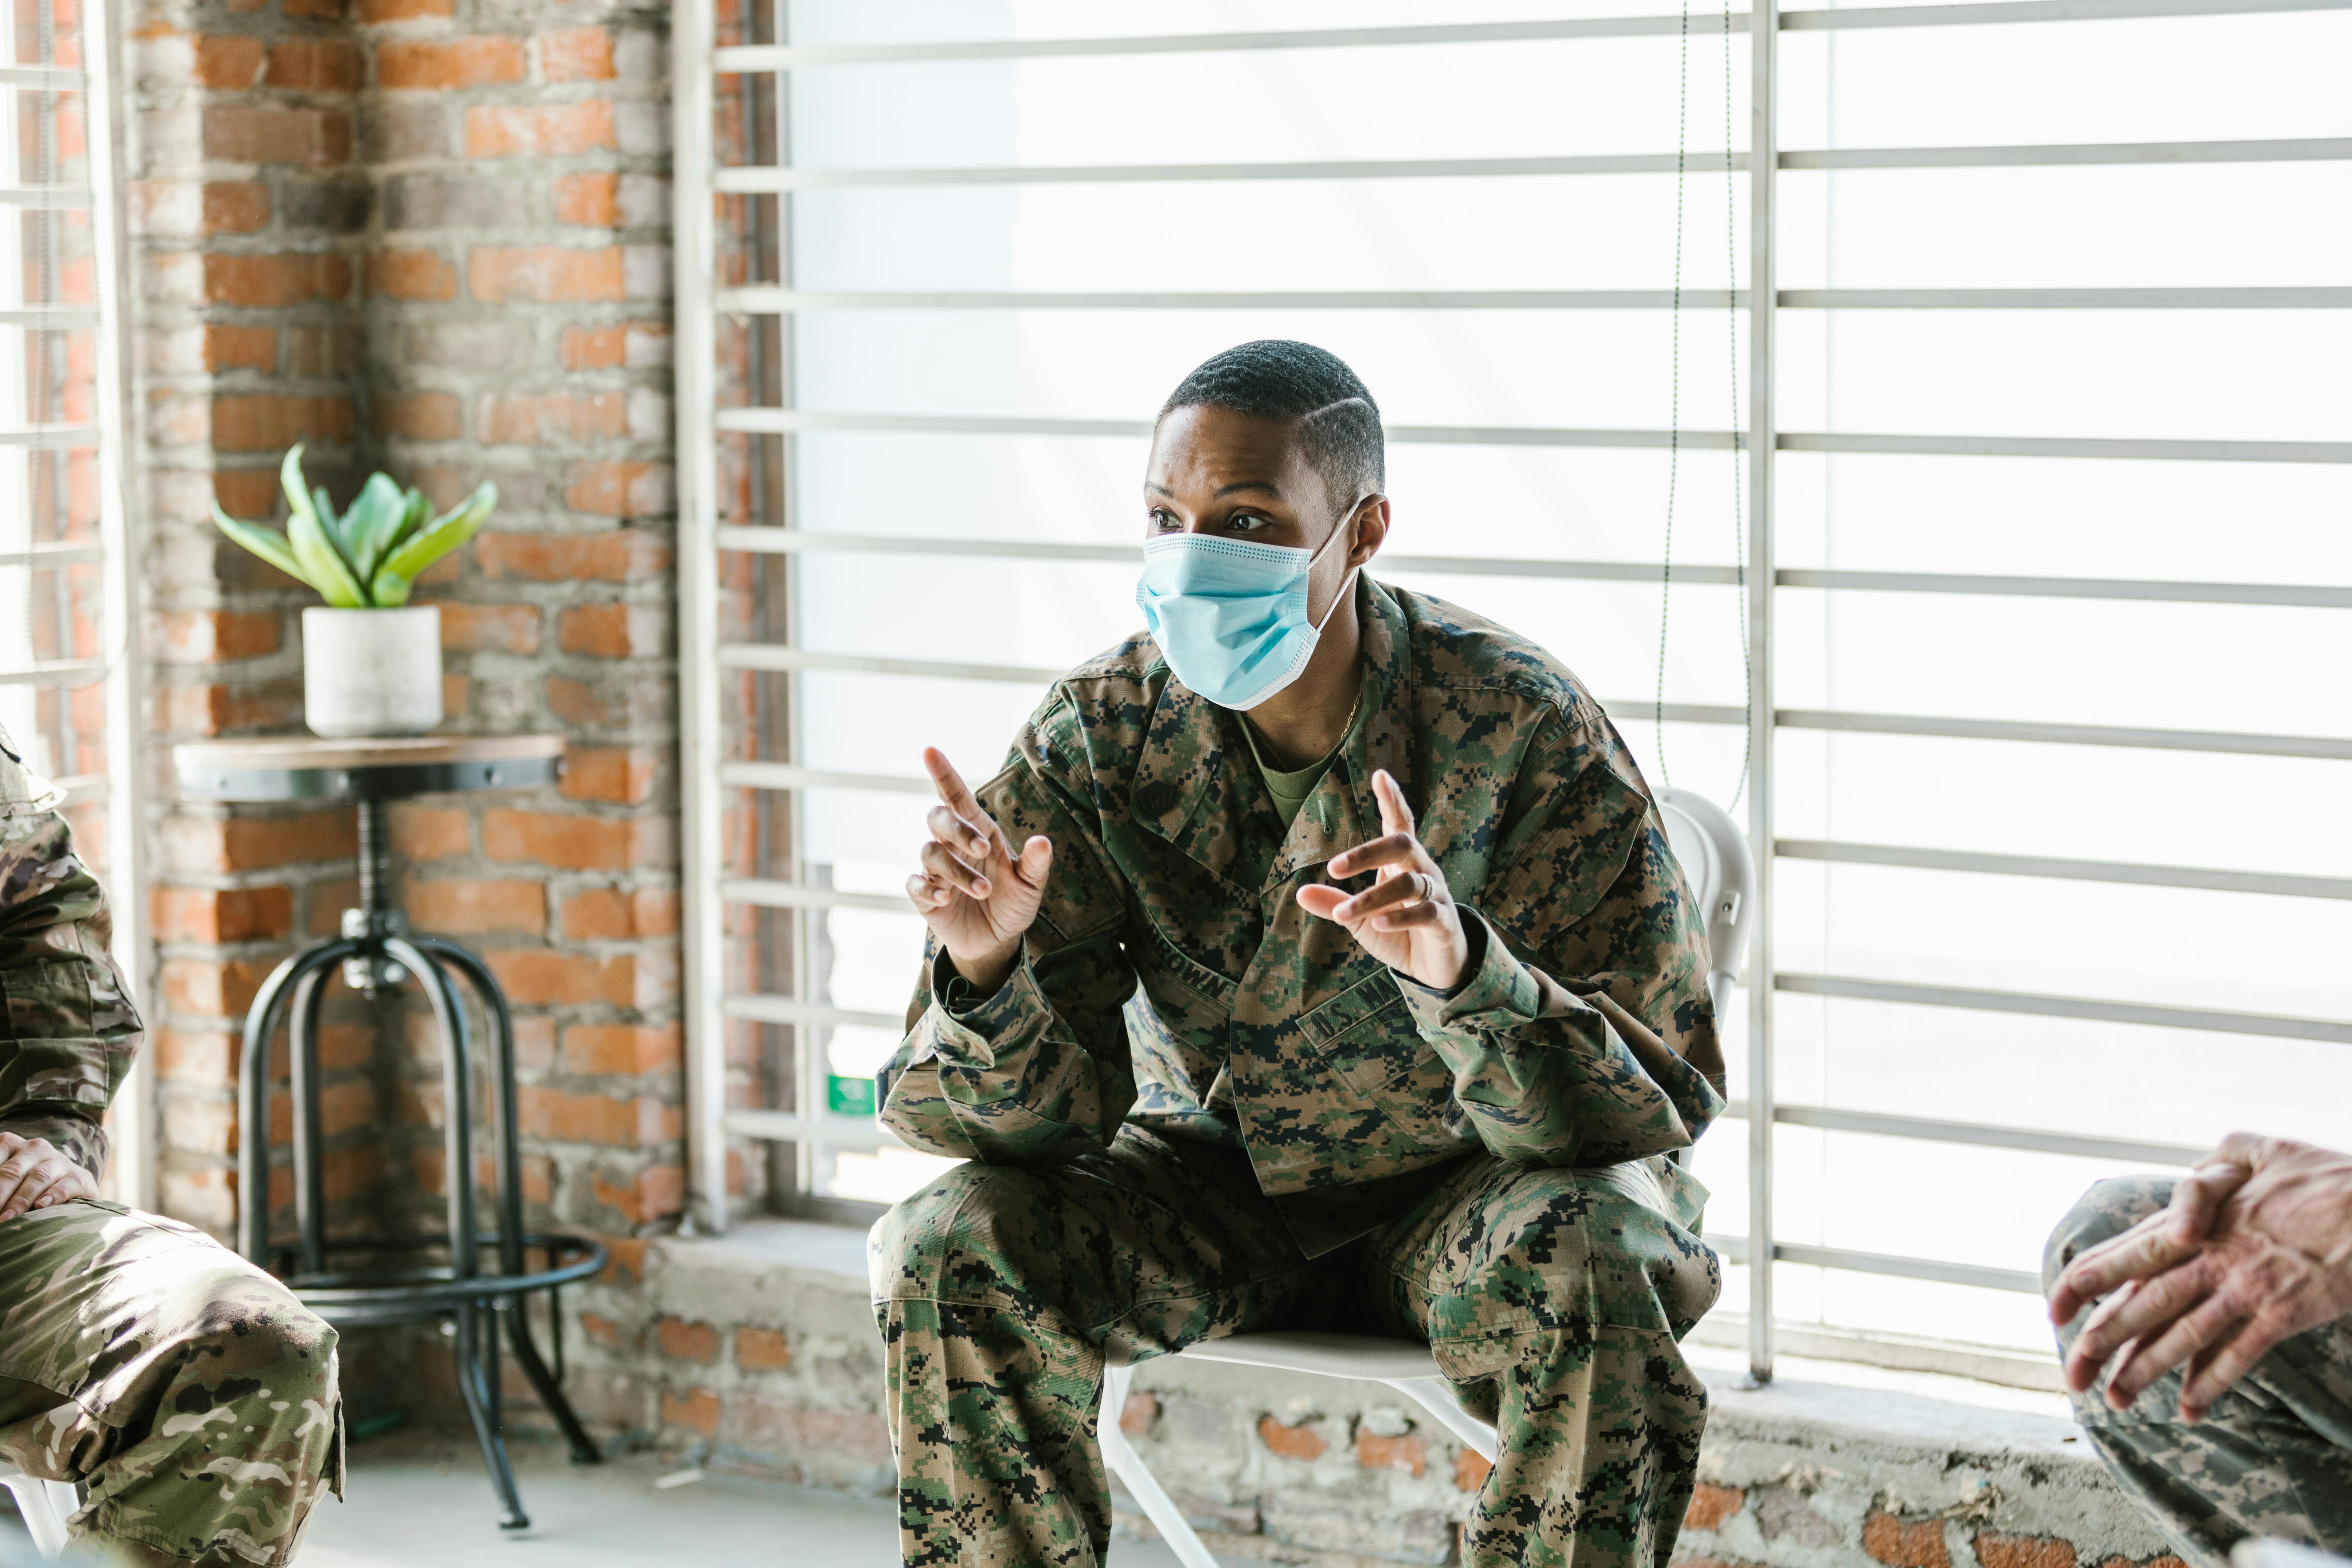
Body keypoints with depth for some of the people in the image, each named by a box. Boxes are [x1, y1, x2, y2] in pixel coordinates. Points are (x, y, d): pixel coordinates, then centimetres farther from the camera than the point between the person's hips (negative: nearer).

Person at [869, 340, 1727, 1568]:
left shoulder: (1523, 730, -22)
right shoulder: (1100, 732, -13)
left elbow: (1655, 1104, -25)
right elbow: (1049, 1113, -14)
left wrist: (1465, 970, -45)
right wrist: (985, 971, -37)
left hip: (1474, 1181, -3)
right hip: (1221, 1176, 3)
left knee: (1584, 1269, -35)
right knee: (950, 1255, -21)